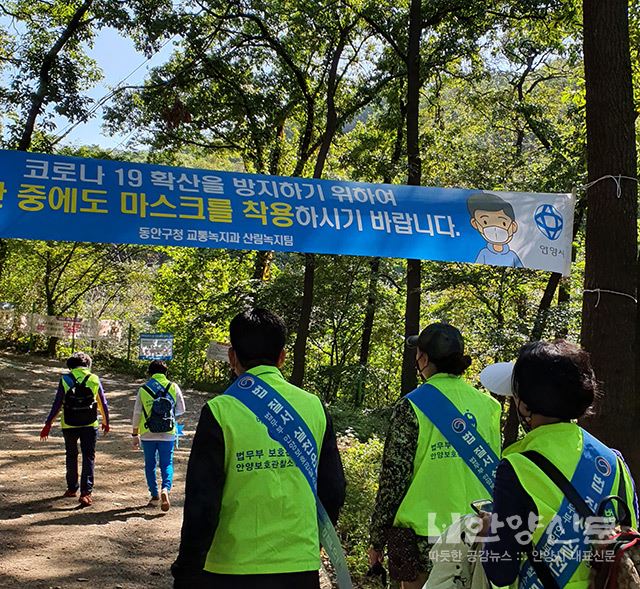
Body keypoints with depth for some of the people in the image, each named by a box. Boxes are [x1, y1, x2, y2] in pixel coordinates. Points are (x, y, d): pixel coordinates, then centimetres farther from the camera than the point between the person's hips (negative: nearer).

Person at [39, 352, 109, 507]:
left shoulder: (65, 380, -3)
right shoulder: (94, 380, -1)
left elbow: (57, 404, -4)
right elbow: (103, 404, 5)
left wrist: (48, 425, 4)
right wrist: (106, 422, 19)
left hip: (69, 425, 1)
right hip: (90, 425, -1)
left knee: (71, 456, 19)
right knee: (88, 458, 3)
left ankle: (72, 488, 28)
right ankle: (86, 492, -7)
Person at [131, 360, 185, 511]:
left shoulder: (143, 390, -3)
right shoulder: (173, 387, -3)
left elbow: (137, 414, 0)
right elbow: (181, 410, 5)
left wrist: (135, 435, 10)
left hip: (148, 435, 0)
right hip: (168, 435, 0)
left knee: (150, 464, 15)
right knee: (167, 464, 8)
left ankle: (155, 495, 18)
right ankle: (165, 489, -16)